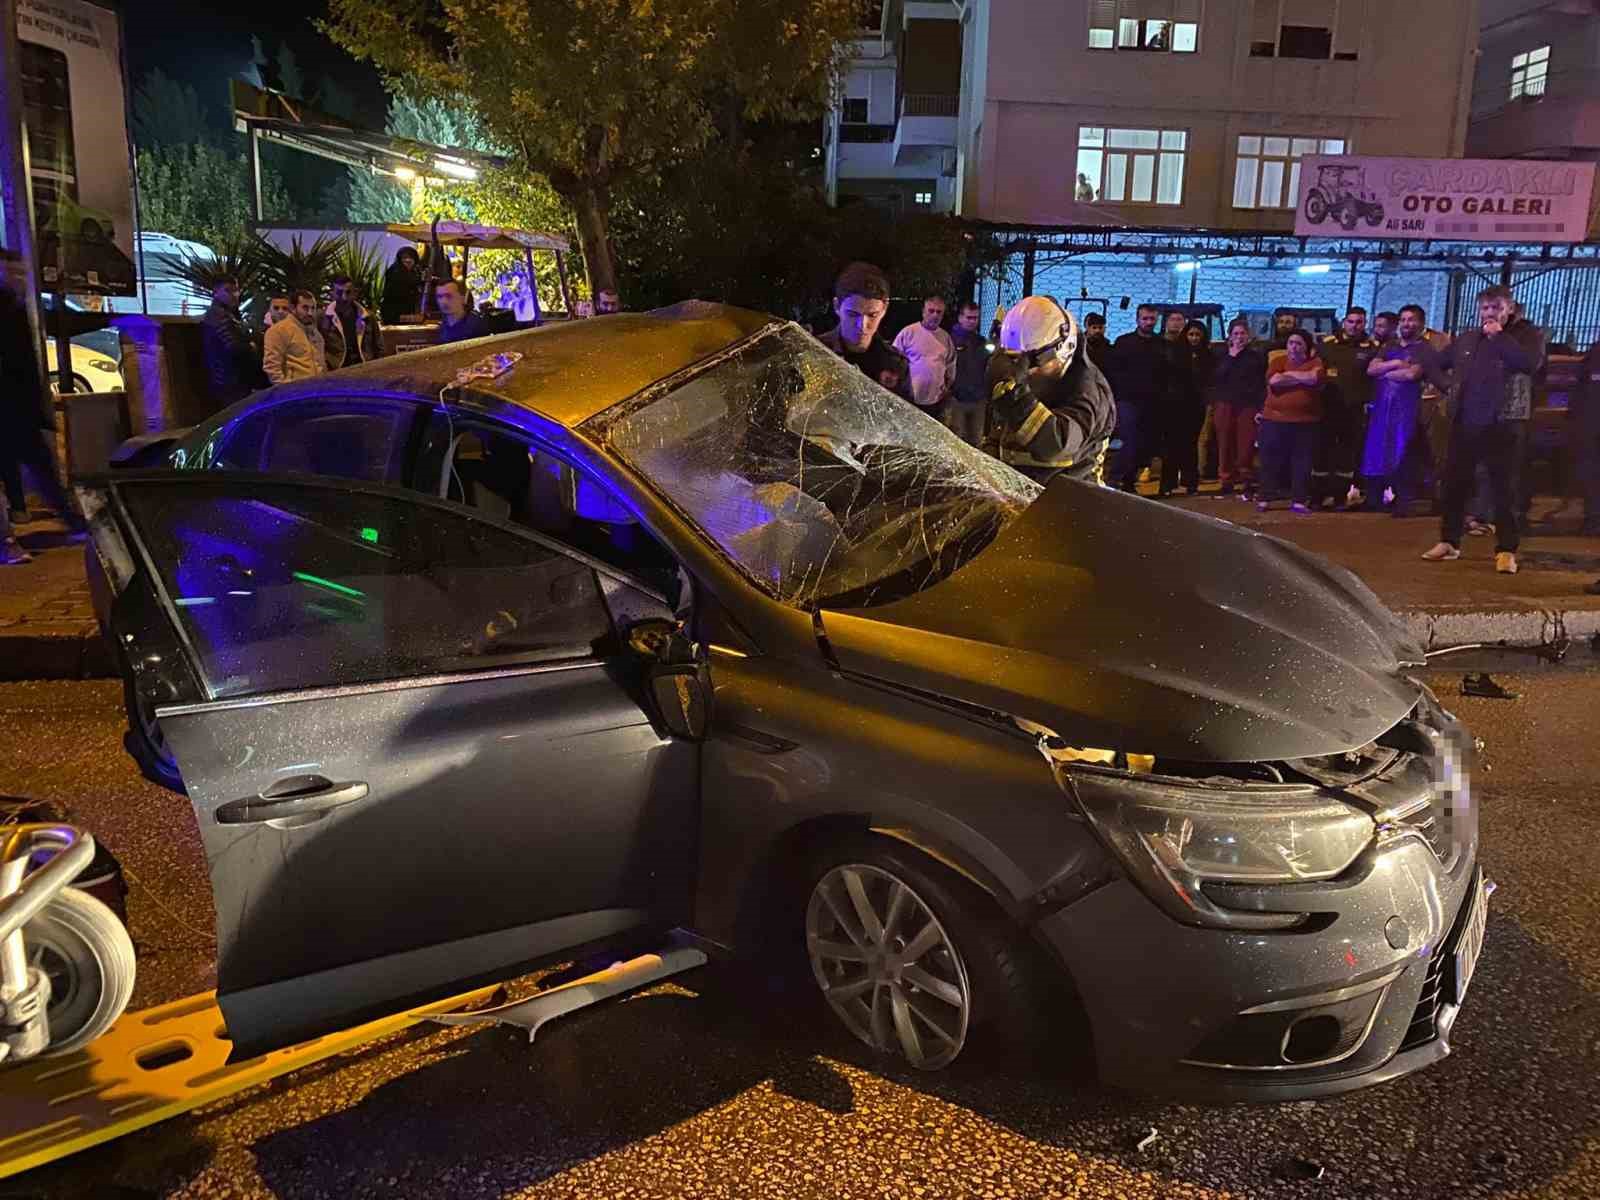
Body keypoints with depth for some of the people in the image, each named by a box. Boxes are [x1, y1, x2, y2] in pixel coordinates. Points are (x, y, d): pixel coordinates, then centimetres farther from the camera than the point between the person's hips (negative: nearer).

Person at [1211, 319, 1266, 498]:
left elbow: (1263, 384, 0)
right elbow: (1214, 381, 14)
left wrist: (1260, 408, -7)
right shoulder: (1222, 356, 15)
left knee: (1246, 446, -8)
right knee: (1225, 445, 1)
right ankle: (1226, 482, 9)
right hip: (1225, 405, 3)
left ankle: (1246, 484, 0)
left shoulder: (1256, 356, 6)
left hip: (1248, 406, -2)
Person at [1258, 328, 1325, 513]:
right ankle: (1265, 498, 12)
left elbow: (1313, 378, -18)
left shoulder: (1315, 363, 4)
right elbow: (1274, 381, -13)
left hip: (1305, 422, 0)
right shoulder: (1278, 360, 6)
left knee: (1302, 462, 2)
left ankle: (1299, 500, 8)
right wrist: (1303, 378, -8)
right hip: (1275, 419, 1)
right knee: (1271, 461, 4)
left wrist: (1288, 374, -7)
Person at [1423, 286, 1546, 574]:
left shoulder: (1529, 334, 1)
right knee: (1454, 483, 7)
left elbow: (1531, 363, -19)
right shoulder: (1467, 338, 14)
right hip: (1465, 422, 5)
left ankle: (1506, 550, 2)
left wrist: (1499, 336, -15)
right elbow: (1439, 362, 31)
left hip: (1505, 423, -5)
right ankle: (1449, 542, 19)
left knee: (1505, 488, -3)